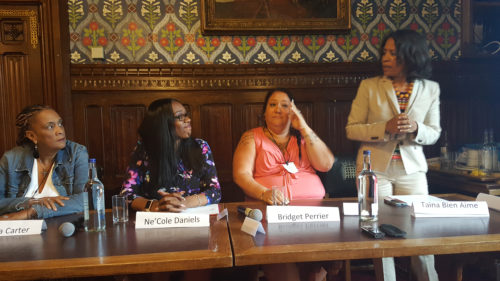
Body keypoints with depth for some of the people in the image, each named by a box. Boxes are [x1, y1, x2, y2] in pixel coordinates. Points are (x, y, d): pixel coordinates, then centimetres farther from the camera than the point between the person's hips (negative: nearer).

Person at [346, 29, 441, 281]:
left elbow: (433, 133, 7)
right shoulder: (369, 86, -3)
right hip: (375, 168, -1)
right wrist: (385, 127, -21)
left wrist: (415, 128, -16)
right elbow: (352, 129, -5)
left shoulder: (430, 89, 3)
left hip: (412, 169, 2)